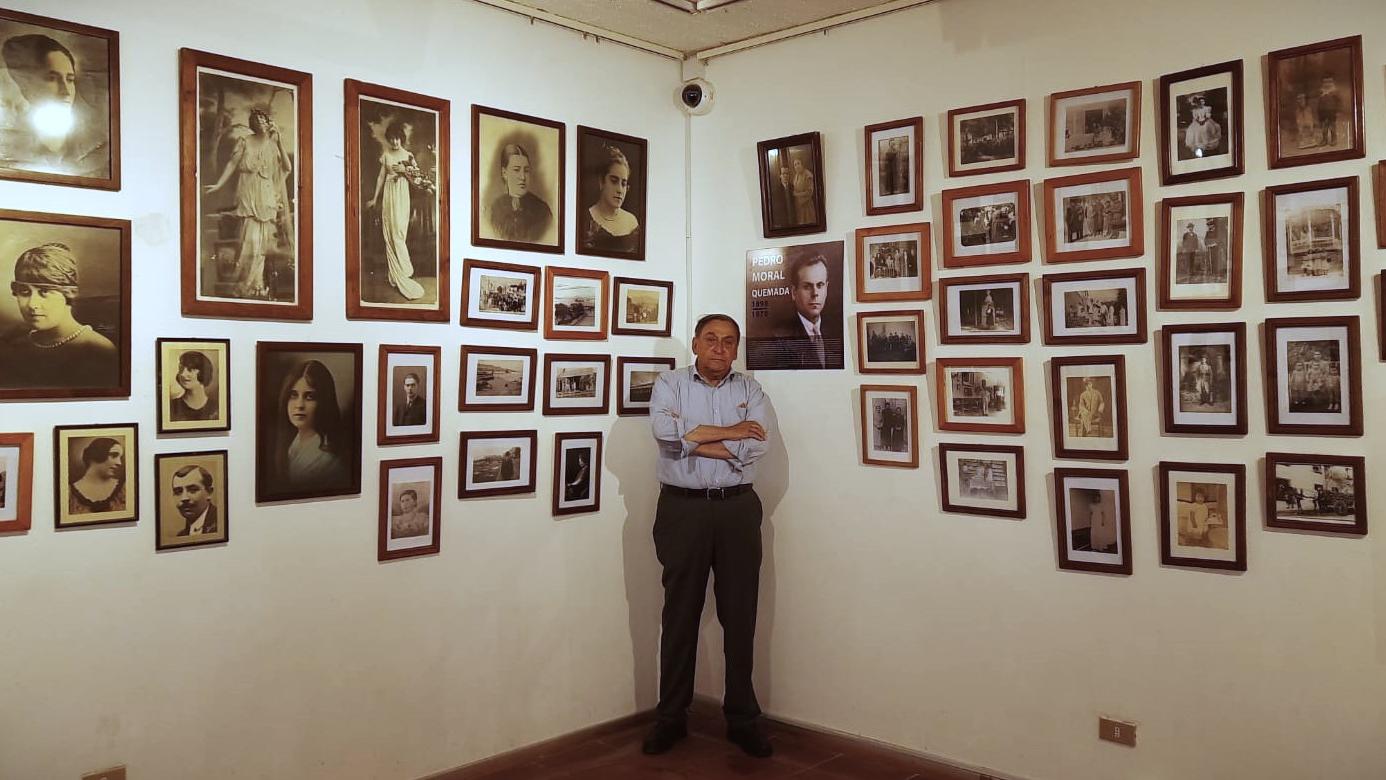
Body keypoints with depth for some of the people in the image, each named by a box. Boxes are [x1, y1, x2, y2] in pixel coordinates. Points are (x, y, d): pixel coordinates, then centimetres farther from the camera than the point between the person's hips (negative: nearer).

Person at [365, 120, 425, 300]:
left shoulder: (408, 155, 2)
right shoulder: (386, 155, 8)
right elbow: (381, 177, 11)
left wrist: (404, 170, -13)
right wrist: (374, 198, 11)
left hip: (402, 194, -3)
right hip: (388, 193, 3)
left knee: (399, 231, -8)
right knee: (389, 232, 2)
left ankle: (398, 273, -2)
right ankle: (396, 273, 10)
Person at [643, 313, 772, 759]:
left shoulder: (750, 390, 8)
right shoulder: (669, 385, 5)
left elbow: (758, 444, -8)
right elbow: (665, 432, -14)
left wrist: (695, 439, -11)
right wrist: (727, 432, -11)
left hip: (738, 509, 1)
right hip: (682, 509, -1)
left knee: (740, 614, 6)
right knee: (680, 613, 6)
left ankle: (742, 719, 17)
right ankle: (671, 717, 18)